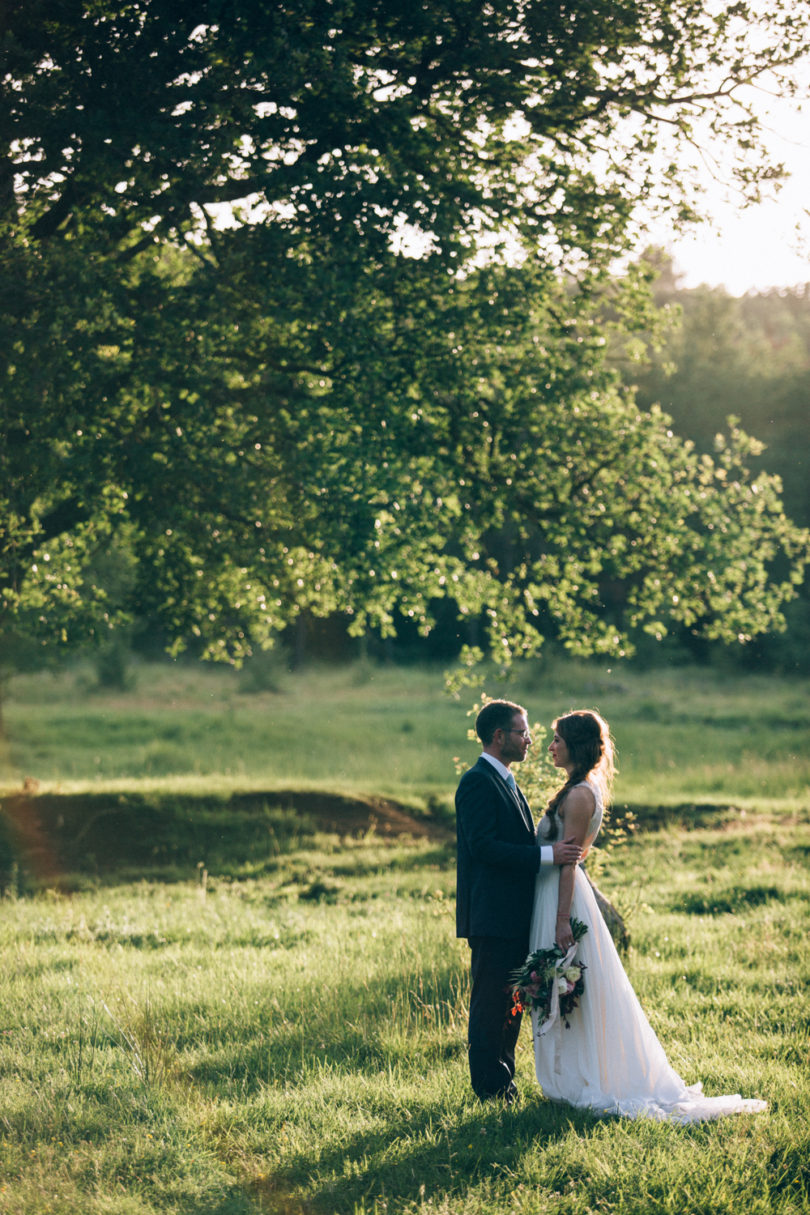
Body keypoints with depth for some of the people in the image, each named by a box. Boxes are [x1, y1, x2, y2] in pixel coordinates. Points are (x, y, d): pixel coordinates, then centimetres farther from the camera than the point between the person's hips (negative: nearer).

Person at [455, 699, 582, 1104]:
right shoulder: (478, 782, -13)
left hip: (513, 917, 10)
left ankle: (503, 1086, 21)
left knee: (510, 1005, 14)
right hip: (492, 917, -10)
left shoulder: (505, 782, 19)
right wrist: (546, 854, -24)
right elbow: (484, 846, -22)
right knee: (490, 1006, -5)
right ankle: (490, 1091, 0)